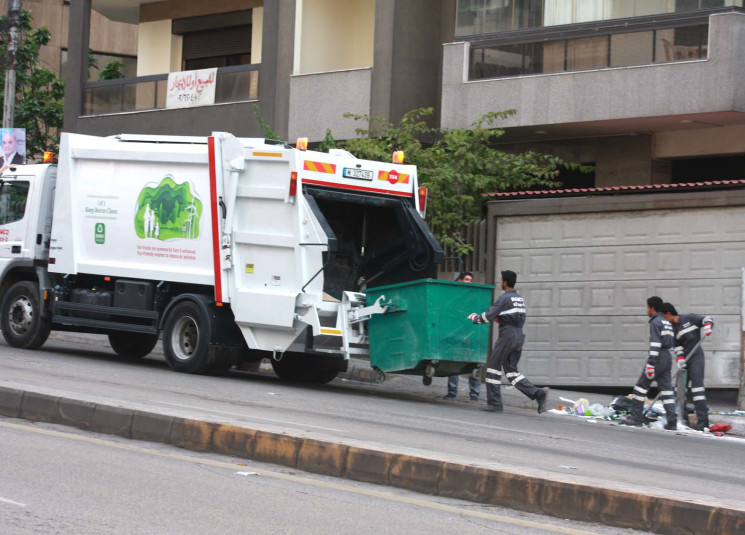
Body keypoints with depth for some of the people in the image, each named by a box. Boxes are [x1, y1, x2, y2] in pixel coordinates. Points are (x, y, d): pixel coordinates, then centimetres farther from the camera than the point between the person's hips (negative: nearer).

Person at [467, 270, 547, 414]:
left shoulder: (505, 298, -9)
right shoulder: (520, 298, 17)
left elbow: (489, 316, -15)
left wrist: (475, 318, 3)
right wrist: (500, 318, 24)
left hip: (507, 335, -8)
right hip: (519, 335, 8)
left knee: (494, 366, 2)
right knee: (511, 370, 11)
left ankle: (494, 403, 1)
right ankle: (537, 393, -6)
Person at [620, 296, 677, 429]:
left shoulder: (655, 322, -9)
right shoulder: (667, 322, 19)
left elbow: (655, 344, -18)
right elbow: (672, 342, 23)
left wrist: (651, 363, -21)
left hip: (658, 358, -9)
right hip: (667, 358, 9)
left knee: (641, 386, 0)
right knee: (666, 389, 4)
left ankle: (636, 417, 1)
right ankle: (672, 421, -3)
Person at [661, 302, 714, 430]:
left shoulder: (689, 318, -4)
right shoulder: (672, 329, 12)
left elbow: (707, 319, -2)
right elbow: (677, 346, 7)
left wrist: (708, 326, -24)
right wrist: (679, 358, -10)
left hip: (696, 355, -7)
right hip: (685, 358, 7)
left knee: (697, 384, -16)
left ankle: (703, 420, -19)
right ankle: (682, 419, 16)